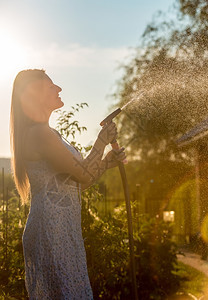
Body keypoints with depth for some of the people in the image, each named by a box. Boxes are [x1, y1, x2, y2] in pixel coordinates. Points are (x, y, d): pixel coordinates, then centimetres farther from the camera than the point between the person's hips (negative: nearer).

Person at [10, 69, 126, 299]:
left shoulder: (47, 133, 18)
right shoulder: (40, 133, -14)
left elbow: (74, 184, 20)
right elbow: (84, 175, -16)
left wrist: (107, 162, 14)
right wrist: (102, 141, -3)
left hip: (61, 229, 10)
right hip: (52, 229, -10)